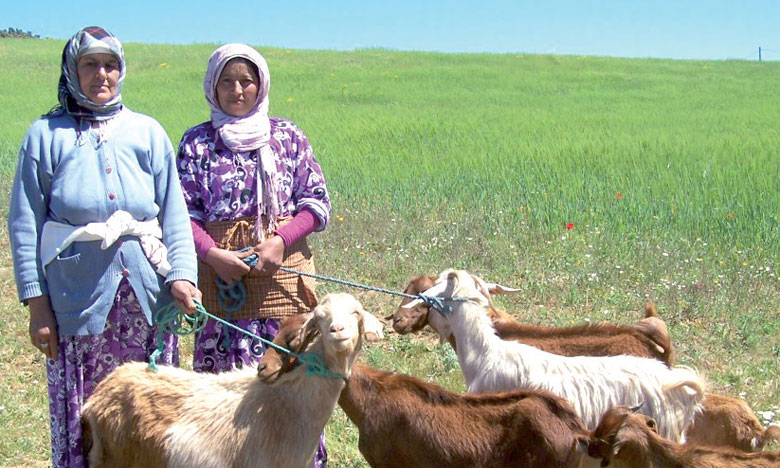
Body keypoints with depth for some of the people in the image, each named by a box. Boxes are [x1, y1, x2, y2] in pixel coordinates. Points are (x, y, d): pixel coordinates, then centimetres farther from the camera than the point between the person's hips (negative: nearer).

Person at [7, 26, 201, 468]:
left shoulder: (148, 132, 11)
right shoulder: (47, 134, 5)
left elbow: (174, 213, 8)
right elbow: (25, 223, 2)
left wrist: (182, 273, -7)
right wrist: (37, 302, -5)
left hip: (147, 297, 2)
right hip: (78, 296, -2)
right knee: (82, 416, 1)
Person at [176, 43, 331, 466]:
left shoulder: (287, 136, 9)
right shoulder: (197, 142, 8)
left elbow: (317, 203, 6)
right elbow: (184, 211, 4)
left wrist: (282, 239, -10)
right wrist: (213, 254, -12)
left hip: (282, 269, 0)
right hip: (219, 271, 0)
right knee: (226, 376, -2)